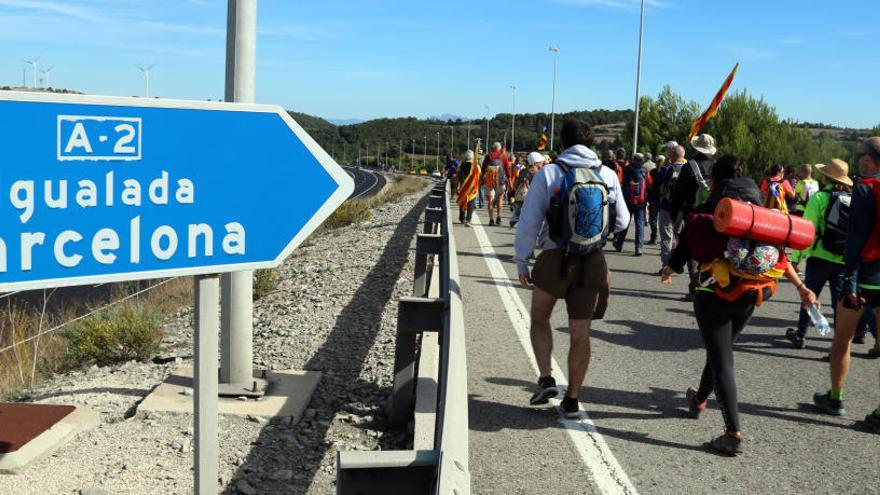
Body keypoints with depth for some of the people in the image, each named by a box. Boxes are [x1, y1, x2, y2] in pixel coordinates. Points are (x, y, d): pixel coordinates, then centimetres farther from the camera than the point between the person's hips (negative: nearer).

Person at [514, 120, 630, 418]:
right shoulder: (608, 175, 3)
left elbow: (528, 222, -6)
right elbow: (621, 222, 13)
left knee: (539, 318, 20)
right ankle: (572, 400, 16)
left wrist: (522, 263, 3)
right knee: (580, 333, 10)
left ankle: (545, 379, 6)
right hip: (593, 262, 2)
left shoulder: (548, 173, -4)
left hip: (554, 259, -2)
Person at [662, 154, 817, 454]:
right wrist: (802, 288, 7)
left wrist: (669, 272, 23)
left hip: (715, 295, -5)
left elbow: (682, 253, 2)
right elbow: (779, 254, 3)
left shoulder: (705, 213, -4)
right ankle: (699, 401, 48)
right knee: (721, 351, 24)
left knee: (722, 361, -2)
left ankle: (733, 434, -9)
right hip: (748, 297, 5)